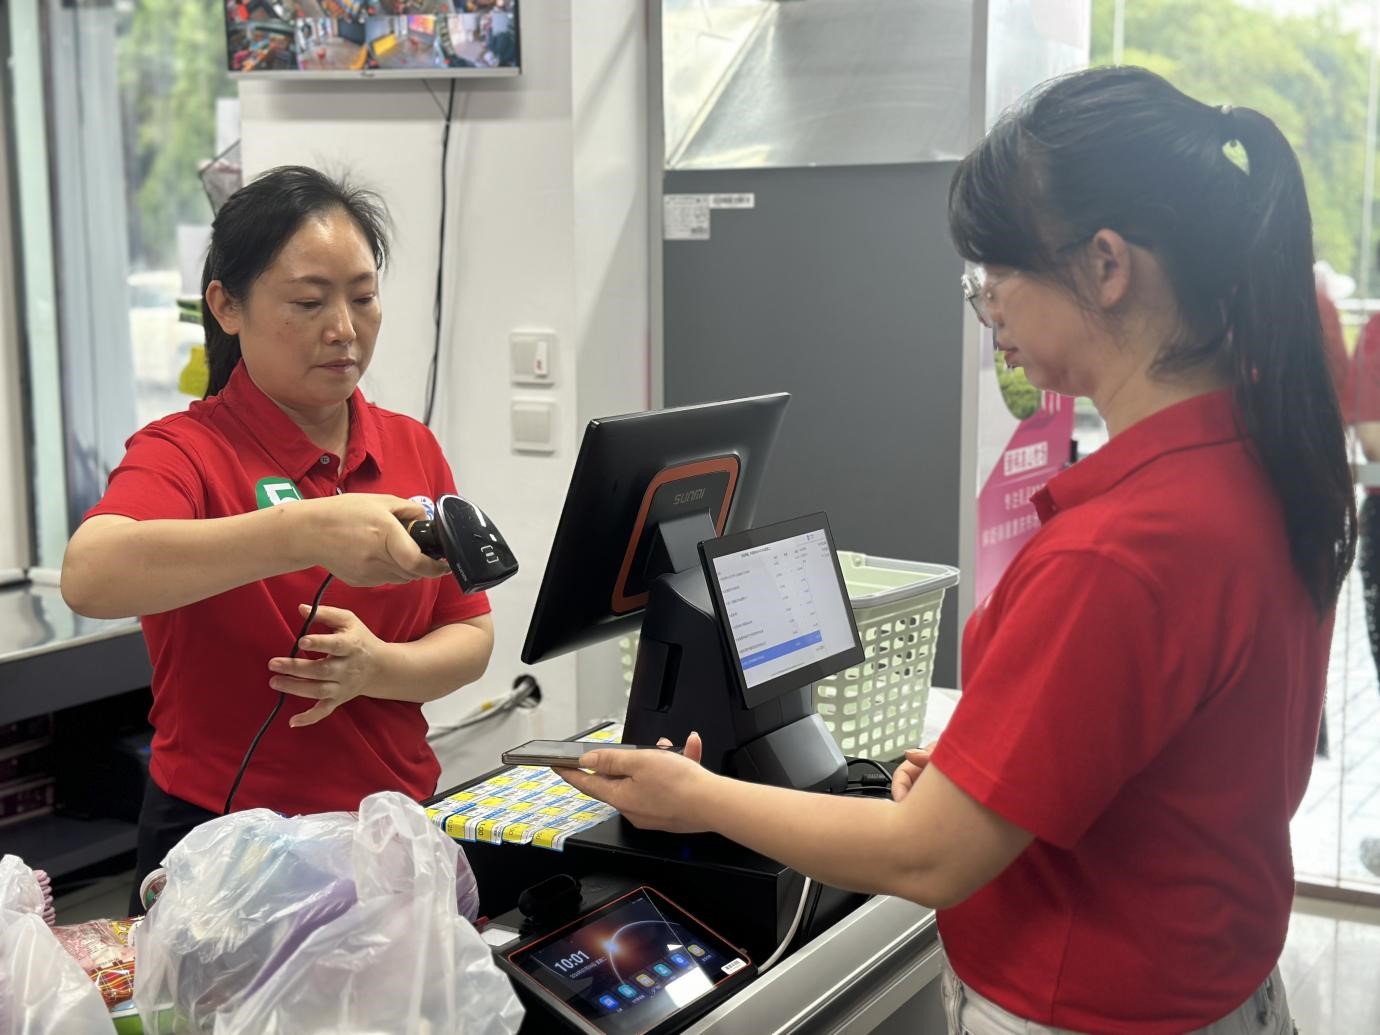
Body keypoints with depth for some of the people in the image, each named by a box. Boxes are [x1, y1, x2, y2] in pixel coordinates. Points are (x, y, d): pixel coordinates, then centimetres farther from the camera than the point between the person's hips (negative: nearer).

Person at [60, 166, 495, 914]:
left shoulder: (412, 450, 4)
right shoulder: (188, 451, -11)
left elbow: (470, 638, 3)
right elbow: (90, 577, -32)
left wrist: (378, 667, -18)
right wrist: (304, 533, -44)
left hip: (392, 834, 5)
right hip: (224, 846, -4)